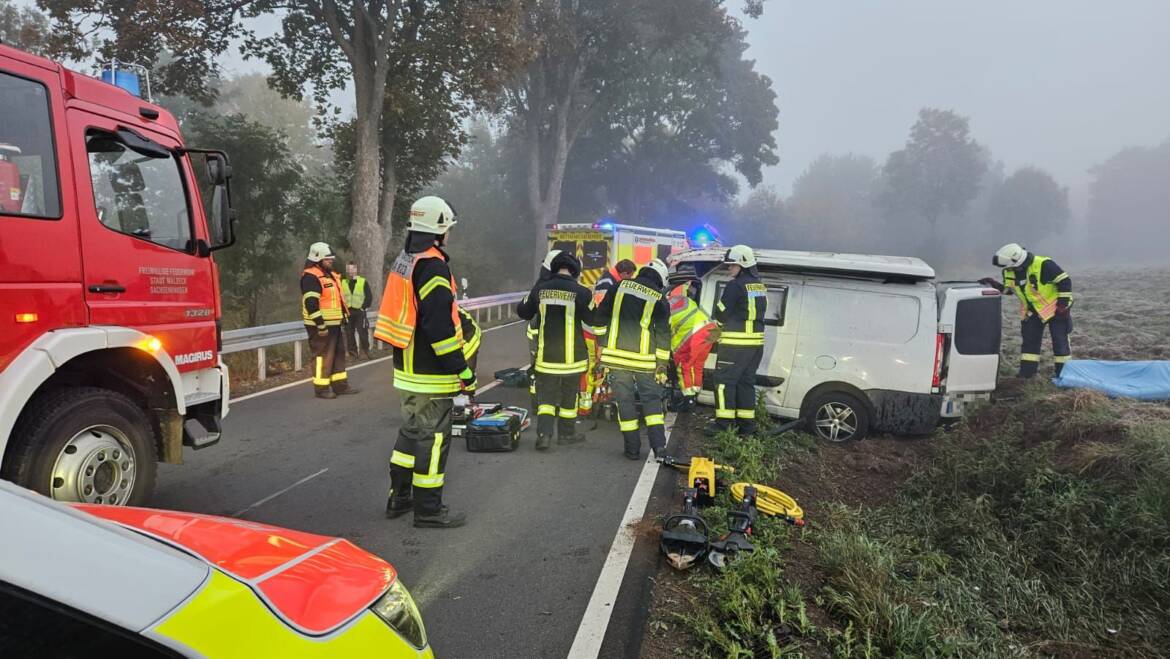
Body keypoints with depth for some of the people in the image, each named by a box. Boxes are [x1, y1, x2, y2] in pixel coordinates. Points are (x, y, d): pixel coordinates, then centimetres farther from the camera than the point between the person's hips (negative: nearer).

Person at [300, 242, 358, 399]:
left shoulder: (329, 275, 17)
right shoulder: (311, 276, -16)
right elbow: (311, 303, -23)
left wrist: (343, 317, 23)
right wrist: (321, 325, -25)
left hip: (334, 324, 10)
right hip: (321, 326, -10)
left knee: (339, 354, 14)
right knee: (323, 356, -4)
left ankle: (340, 386, 22)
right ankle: (321, 389, 4)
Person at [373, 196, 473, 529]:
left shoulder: (403, 261, 12)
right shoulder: (432, 266, -19)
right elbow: (441, 326, -24)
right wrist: (464, 372, -18)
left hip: (407, 370, 10)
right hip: (431, 375, -10)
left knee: (412, 430, 20)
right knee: (433, 438, 0)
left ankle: (399, 498, 29)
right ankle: (428, 510, 9)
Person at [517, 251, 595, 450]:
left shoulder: (540, 289, -4)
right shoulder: (581, 292, -13)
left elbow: (523, 312, 10)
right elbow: (593, 319, -2)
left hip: (546, 355, 2)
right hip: (572, 356, -1)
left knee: (546, 395, 8)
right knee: (569, 396, 14)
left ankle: (544, 433, -6)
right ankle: (566, 433, 25)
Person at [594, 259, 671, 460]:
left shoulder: (620, 287, 4)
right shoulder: (660, 299, 1)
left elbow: (600, 317, 7)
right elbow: (663, 334, 1)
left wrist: (603, 342, 19)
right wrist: (662, 365, 6)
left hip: (617, 354, 1)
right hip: (644, 358, -1)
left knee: (624, 400, 7)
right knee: (652, 399, 10)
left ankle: (632, 448, 10)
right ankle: (658, 444, -1)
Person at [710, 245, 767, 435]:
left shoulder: (736, 286, -14)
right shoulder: (760, 286, 13)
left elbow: (721, 312, -10)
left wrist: (721, 323, 13)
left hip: (736, 343, -8)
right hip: (756, 342, 8)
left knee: (724, 380, -2)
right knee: (746, 381, 14)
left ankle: (724, 422, -3)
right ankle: (746, 423, 17)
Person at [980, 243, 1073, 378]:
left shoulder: (1043, 265, -28)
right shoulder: (1010, 272, -7)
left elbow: (1065, 281, -23)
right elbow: (1008, 290, 9)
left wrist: (1063, 304, -21)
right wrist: (993, 284, -7)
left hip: (1054, 308, -6)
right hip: (1032, 310, 7)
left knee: (1060, 341, 1)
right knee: (1029, 340, 8)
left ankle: (1063, 372, 10)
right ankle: (1027, 370, 15)